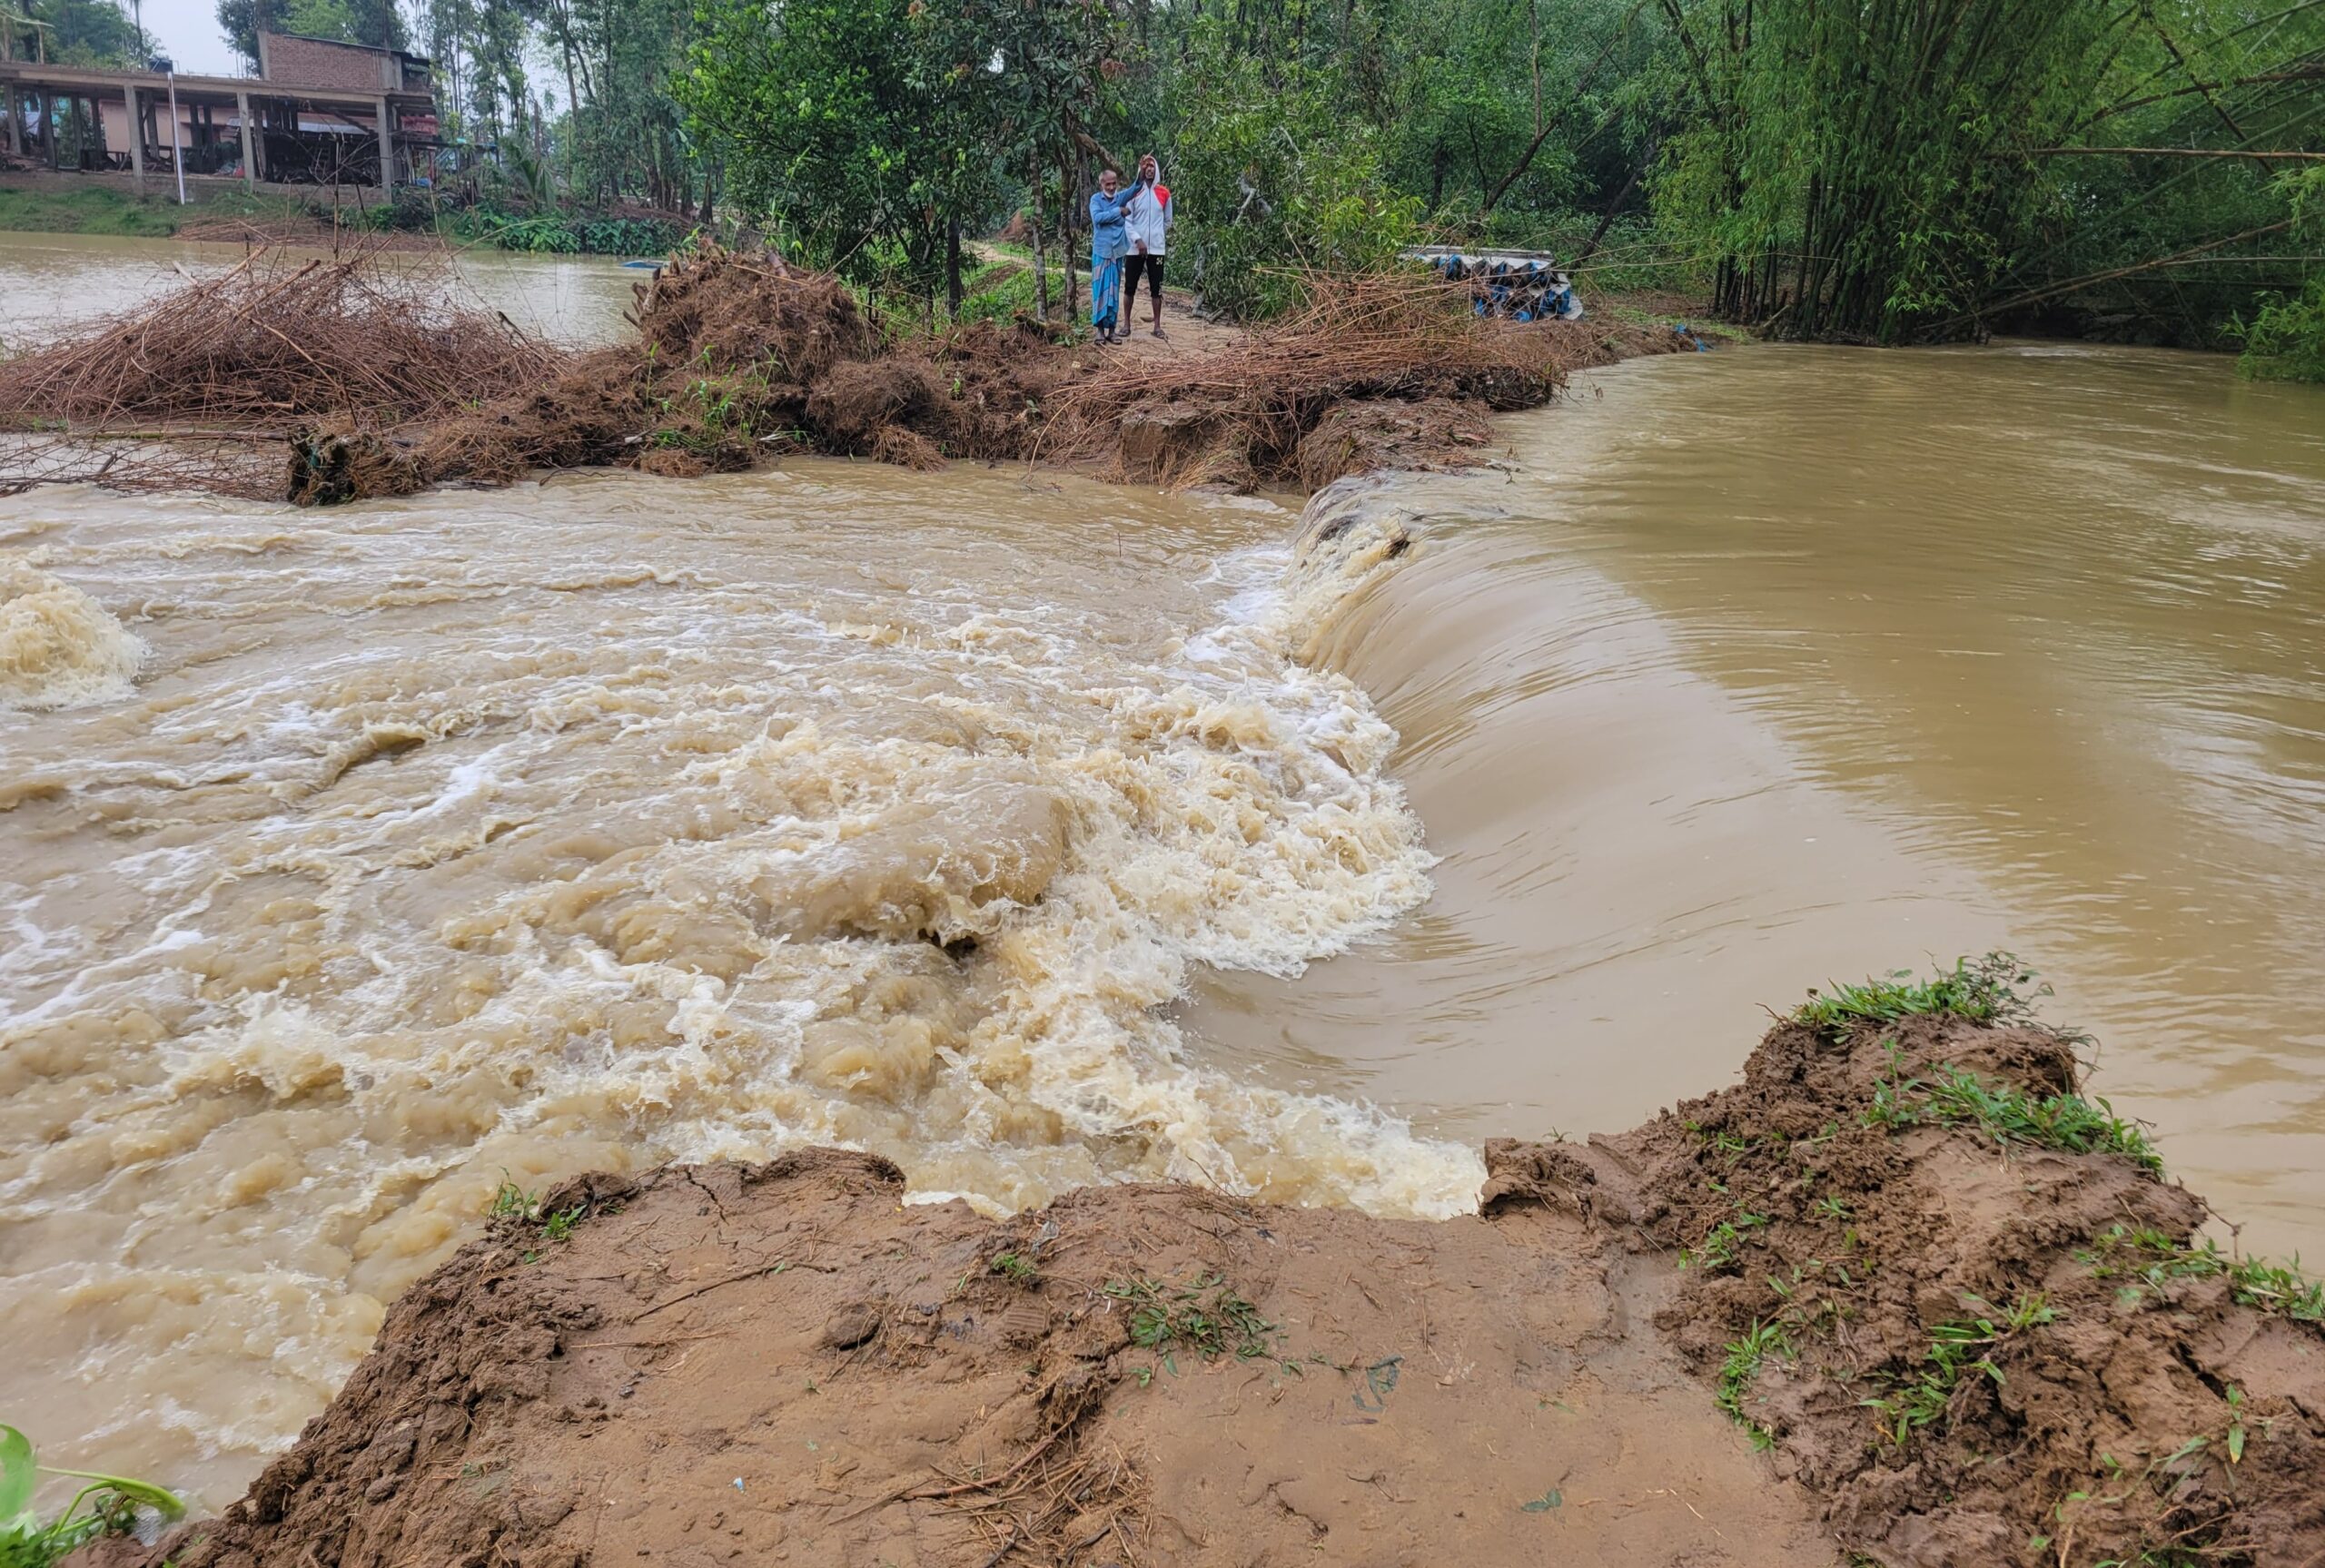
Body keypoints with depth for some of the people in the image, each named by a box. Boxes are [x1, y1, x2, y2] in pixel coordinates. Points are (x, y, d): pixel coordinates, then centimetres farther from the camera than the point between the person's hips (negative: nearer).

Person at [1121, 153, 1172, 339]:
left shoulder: (1164, 193, 5)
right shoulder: (1133, 191, -2)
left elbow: (1167, 221, 16)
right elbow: (1126, 220, -6)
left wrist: (1156, 236, 13)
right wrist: (1138, 240, -17)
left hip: (1156, 248, 1)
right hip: (1134, 248, -1)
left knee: (1156, 288, 4)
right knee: (1130, 287, 3)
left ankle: (1157, 325, 9)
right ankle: (1126, 324, 12)